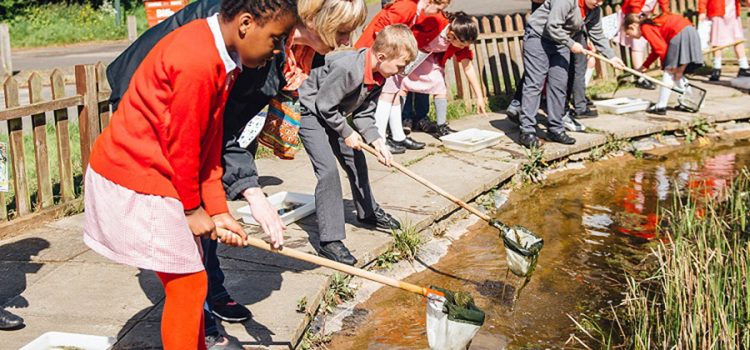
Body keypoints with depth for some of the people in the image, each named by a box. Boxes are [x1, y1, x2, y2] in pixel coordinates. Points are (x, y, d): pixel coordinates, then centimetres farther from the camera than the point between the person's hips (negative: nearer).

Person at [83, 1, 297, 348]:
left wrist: (217, 211, 6)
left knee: (189, 276, 18)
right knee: (188, 282, -2)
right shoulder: (198, 61, -26)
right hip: (133, 180, -10)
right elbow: (182, 144, -19)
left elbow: (210, 142, 8)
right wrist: (192, 208, -6)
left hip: (152, 173, 10)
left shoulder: (220, 56, 6)